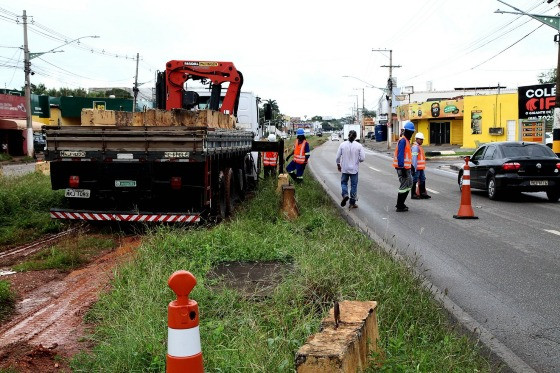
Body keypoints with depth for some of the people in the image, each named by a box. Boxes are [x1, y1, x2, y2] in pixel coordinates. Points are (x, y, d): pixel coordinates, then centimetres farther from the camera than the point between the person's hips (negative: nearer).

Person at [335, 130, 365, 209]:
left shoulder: (342, 144, -6)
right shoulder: (359, 145, -10)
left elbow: (338, 157, -2)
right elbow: (362, 158, -11)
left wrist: (338, 165, 14)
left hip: (345, 168, 1)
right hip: (354, 169, -1)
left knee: (344, 182, 19)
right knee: (354, 185, 9)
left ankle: (345, 194, -8)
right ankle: (352, 203, 14)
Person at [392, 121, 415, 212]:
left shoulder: (406, 140, 16)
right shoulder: (403, 140, -16)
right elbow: (400, 155, -22)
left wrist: (410, 164, 25)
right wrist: (402, 168, -25)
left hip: (406, 167, 11)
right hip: (402, 168, -11)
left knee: (409, 184, 17)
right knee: (404, 186, -5)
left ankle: (400, 204, 25)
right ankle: (400, 207, 3)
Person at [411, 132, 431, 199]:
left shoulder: (419, 147, 17)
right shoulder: (415, 147, -15)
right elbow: (414, 158, -21)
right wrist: (414, 168, -24)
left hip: (421, 168, 10)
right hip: (417, 168, -10)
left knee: (422, 180, 12)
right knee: (414, 181, -2)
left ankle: (422, 193, 18)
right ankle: (413, 194, 4)